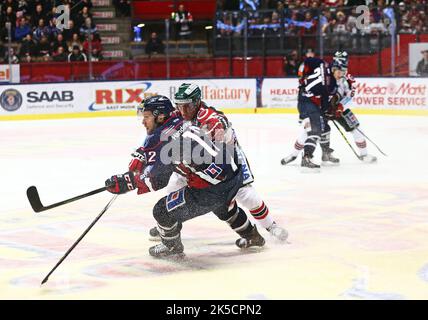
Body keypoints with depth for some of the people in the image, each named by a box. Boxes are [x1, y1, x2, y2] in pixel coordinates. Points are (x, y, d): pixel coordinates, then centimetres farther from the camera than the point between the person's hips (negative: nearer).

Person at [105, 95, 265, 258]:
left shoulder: (163, 138, -15)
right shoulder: (182, 124, 12)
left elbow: (155, 180, -17)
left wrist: (126, 182, -9)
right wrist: (141, 155, 18)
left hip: (211, 188, -9)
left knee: (163, 210, 3)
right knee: (222, 206, 42)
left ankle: (172, 247, 29)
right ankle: (251, 236, 59)